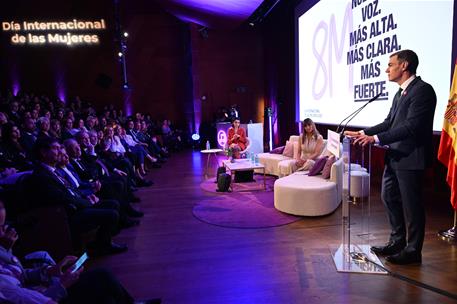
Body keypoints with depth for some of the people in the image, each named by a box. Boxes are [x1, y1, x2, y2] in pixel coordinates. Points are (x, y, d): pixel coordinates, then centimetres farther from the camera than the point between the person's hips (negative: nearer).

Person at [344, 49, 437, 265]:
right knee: (389, 198, 16)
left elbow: (412, 126, -22)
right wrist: (364, 133, 4)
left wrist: (376, 138, -25)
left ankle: (413, 251, 18)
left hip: (410, 158, -9)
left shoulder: (422, 90, -14)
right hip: (394, 156, 9)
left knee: (411, 204, 2)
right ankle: (397, 242, 32)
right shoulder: (400, 93, 14)